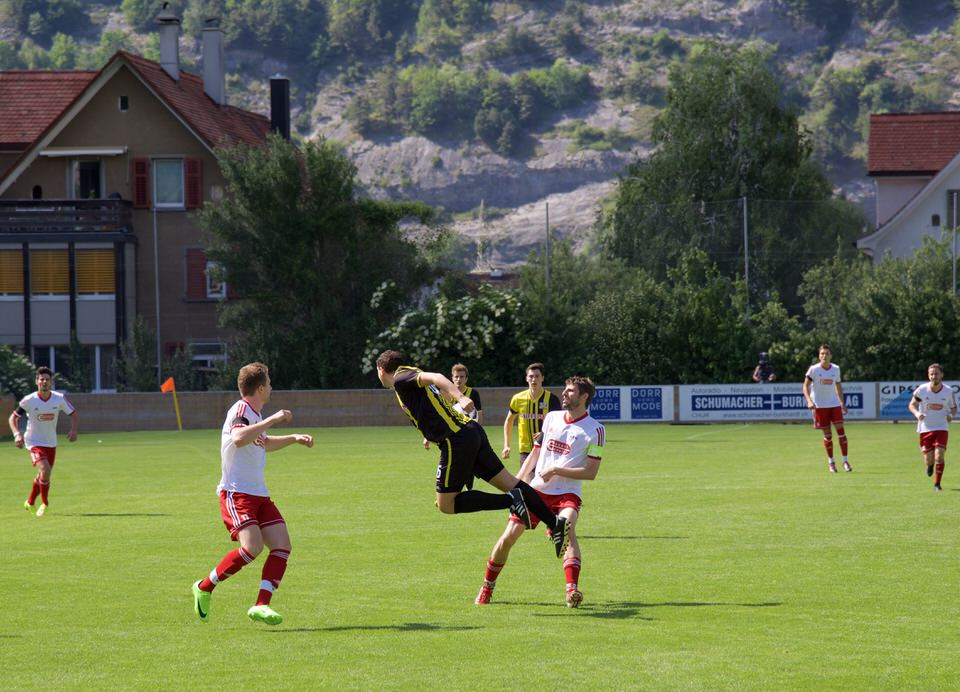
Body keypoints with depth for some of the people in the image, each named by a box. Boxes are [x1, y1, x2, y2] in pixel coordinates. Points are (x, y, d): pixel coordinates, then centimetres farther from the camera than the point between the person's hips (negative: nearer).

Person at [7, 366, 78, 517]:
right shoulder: (28, 401, -13)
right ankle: (44, 503, -6)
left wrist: (73, 430, -16)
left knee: (43, 476, 14)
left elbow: (74, 415, 3)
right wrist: (17, 434, -19)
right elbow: (13, 418, -2)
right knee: (45, 469, -25)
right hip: (34, 442, -4)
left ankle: (30, 502, 38)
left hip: (51, 443, 4)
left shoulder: (59, 399, -7)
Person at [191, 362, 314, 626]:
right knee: (252, 546, -24)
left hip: (259, 495, 10)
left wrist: (294, 438, 29)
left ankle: (261, 605, -9)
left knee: (282, 545, -6)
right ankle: (204, 587, -5)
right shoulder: (241, 410, -12)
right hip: (236, 493, -10)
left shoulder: (256, 414, 18)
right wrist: (272, 420, -30)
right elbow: (238, 438, -34)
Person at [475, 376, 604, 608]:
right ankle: (487, 587, 14)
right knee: (509, 536, -4)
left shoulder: (594, 429, -4)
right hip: (536, 489, 4)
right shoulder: (551, 418, 12)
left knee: (567, 528, -34)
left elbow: (590, 472, -8)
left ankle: (572, 589, -42)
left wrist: (556, 471, -16)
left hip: (567, 493, -4)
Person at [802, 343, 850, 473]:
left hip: (834, 404, 2)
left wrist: (842, 403, 14)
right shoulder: (813, 369, -7)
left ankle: (845, 461, -1)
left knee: (840, 430, -8)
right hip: (820, 405, -2)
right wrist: (809, 400, -25)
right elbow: (805, 386, -10)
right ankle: (830, 462, 15)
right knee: (827, 434, 2)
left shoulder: (836, 369, 4)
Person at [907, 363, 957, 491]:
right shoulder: (922, 390, -9)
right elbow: (911, 405, 2)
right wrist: (916, 413, -20)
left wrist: (951, 415, -15)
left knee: (939, 456, -16)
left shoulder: (948, 391, -6)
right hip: (925, 428, 0)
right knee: (928, 459, 1)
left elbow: (953, 407, 8)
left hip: (941, 428, 0)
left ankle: (937, 484, -1)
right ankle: (929, 464, 40)